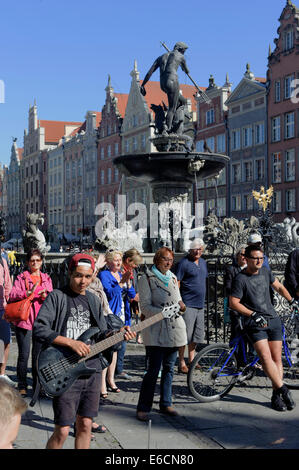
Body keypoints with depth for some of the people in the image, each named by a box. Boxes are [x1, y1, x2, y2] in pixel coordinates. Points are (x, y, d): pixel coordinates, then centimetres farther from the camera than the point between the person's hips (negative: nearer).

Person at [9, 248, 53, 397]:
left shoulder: (46, 278, 15)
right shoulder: (21, 278, 4)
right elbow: (12, 295, -7)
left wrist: (45, 296, -12)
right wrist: (27, 293, -24)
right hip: (24, 319, -3)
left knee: (38, 354, 8)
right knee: (24, 355, -2)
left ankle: (37, 384, 18)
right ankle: (22, 386, 8)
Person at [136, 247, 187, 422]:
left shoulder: (173, 278, 16)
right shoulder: (147, 279, -2)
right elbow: (145, 307, -7)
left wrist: (181, 305, -2)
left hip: (174, 328, 6)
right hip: (156, 330, -6)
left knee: (169, 368, 11)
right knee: (153, 370, -9)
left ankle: (166, 404, 22)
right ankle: (143, 408, 0)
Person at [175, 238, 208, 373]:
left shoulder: (203, 262, 16)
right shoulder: (183, 263, -9)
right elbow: (176, 283, -11)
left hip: (200, 305, 8)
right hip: (187, 305, -8)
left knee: (197, 334, 13)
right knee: (184, 335, -6)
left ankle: (191, 361, 25)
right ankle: (181, 364, 0)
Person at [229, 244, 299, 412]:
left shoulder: (265, 272, 8)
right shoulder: (241, 279, -10)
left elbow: (279, 287, 25)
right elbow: (233, 303, -12)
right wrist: (254, 315, -16)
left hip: (273, 319, 5)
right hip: (254, 323, -5)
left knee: (277, 358, 1)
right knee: (265, 356, -20)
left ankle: (276, 396, 6)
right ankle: (283, 389, -13)